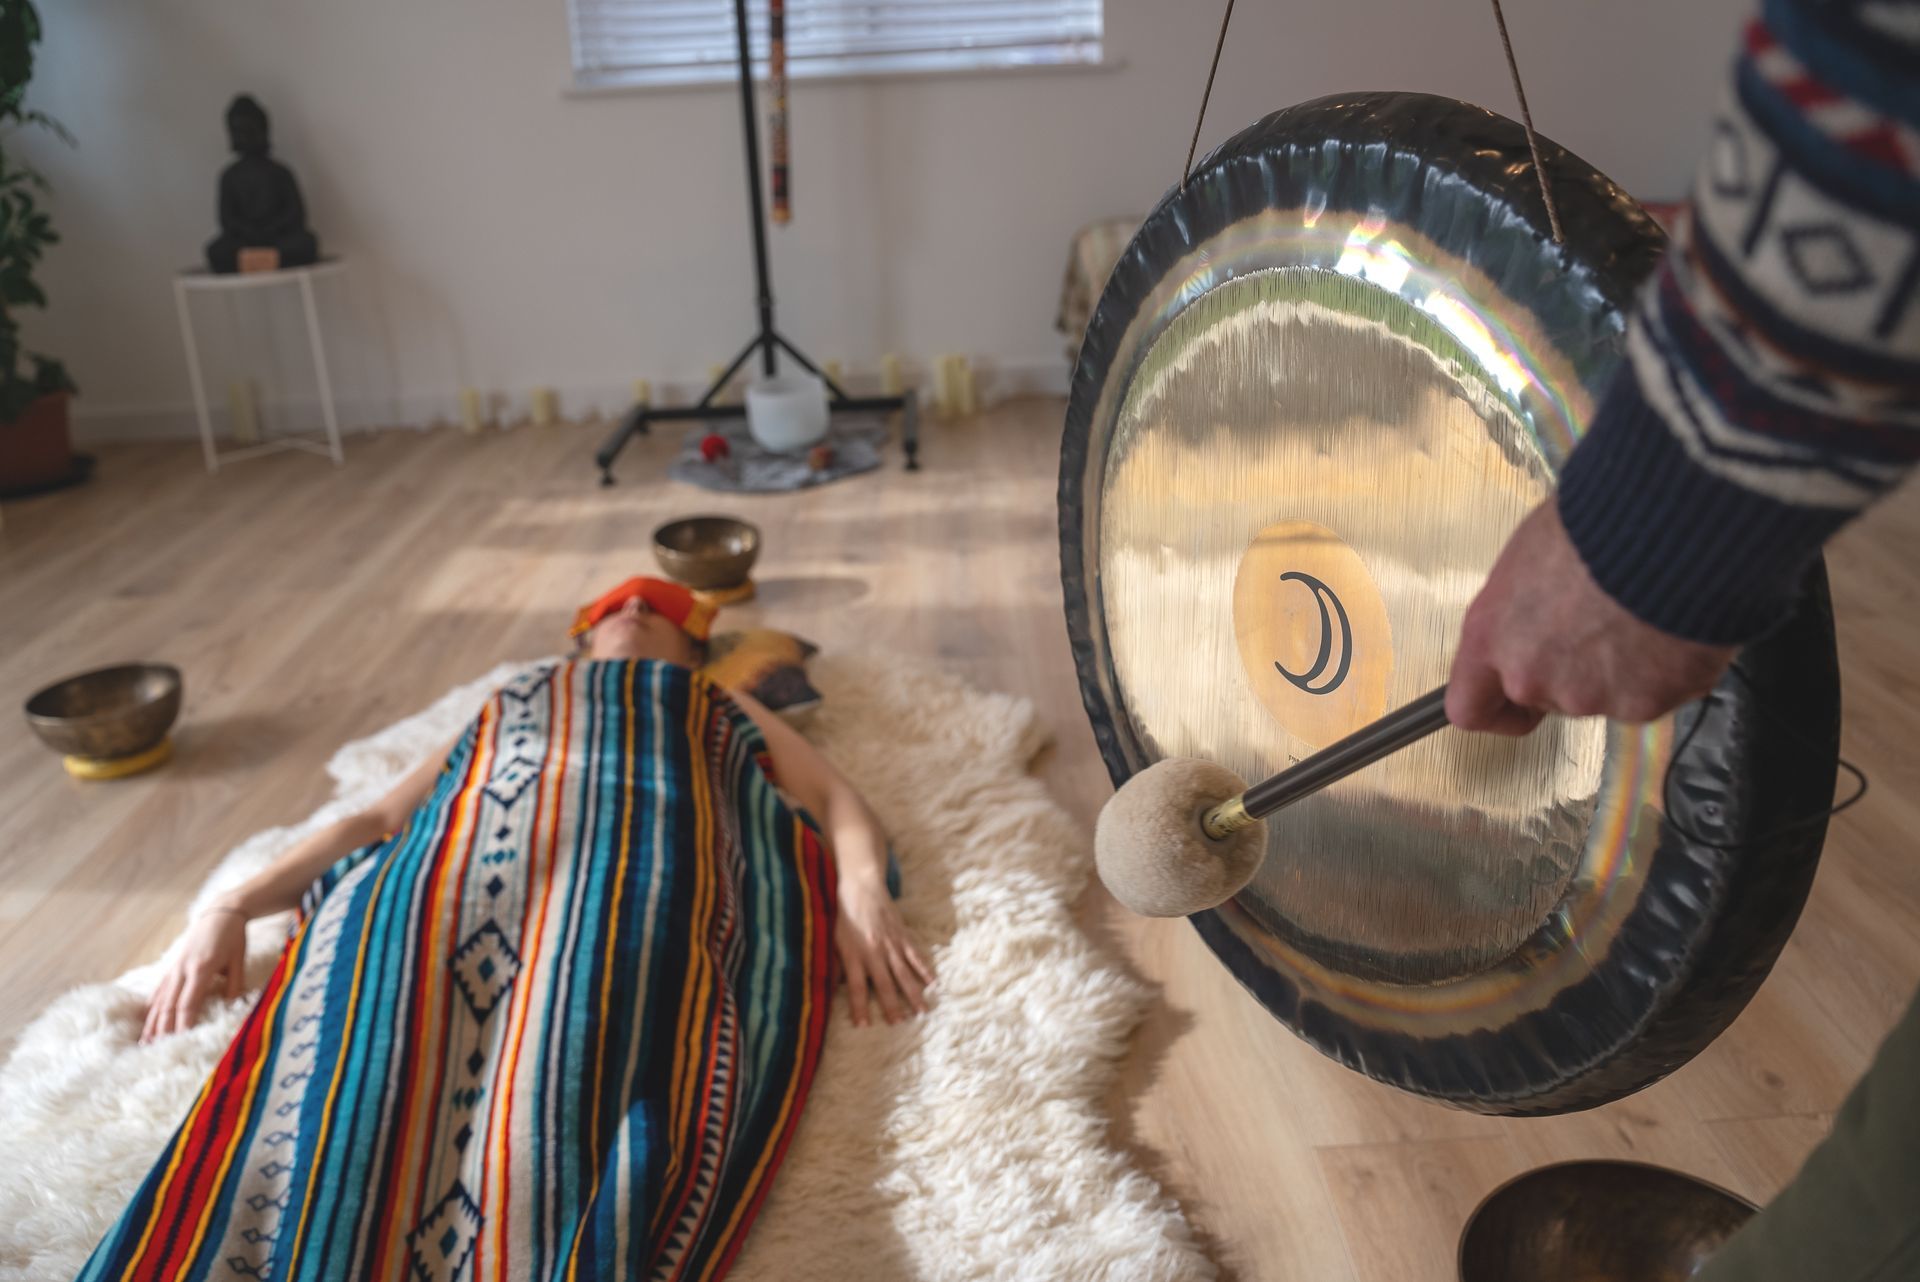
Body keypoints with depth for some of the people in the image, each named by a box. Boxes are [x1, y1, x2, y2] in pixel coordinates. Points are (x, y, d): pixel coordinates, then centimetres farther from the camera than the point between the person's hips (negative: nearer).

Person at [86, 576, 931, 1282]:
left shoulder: (723, 707, 36)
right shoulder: (507, 706, 41)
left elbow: (835, 798, 19)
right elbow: (377, 817, 30)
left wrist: (861, 889, -5)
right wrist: (231, 909, 12)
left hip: (649, 858, -2)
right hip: (458, 862, 3)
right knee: (352, 1094, -28)